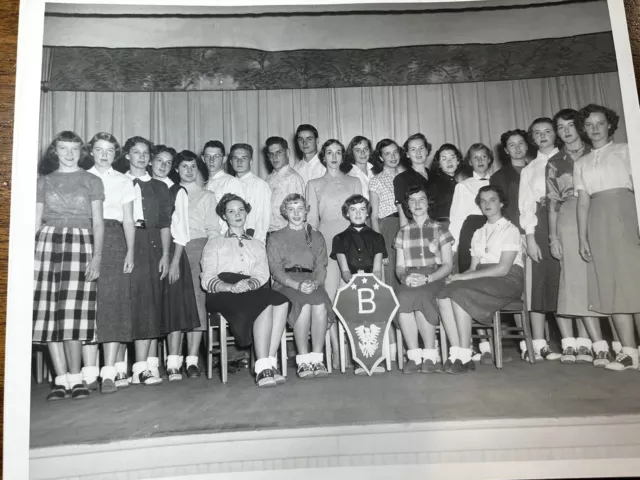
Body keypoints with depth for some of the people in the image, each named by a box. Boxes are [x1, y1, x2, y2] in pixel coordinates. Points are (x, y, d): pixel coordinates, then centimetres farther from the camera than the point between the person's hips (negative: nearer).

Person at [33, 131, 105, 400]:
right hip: (47, 243, 3)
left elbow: (98, 222, 5)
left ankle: (75, 378, -1)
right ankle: (62, 378, 4)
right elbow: (36, 220, 14)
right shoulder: (44, 181, 17)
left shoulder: (92, 181, 11)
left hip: (80, 244, -2)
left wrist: (97, 256, -7)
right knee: (48, 313, -3)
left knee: (73, 312, -10)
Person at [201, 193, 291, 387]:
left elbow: (262, 275, 10)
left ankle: (269, 365, -33)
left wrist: (250, 284, -16)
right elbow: (207, 280, 4)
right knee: (267, 304, -33)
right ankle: (264, 369, -34)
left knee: (282, 302, -32)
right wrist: (230, 287, -18)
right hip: (223, 295, -3)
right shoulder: (214, 243, 20)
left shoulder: (257, 245, 29)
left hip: (253, 291, 3)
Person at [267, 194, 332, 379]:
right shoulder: (275, 238, 14)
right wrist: (297, 285, -17)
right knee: (304, 304, -34)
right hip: (285, 285, -2)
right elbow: (276, 269, 1)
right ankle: (303, 361, -27)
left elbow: (321, 267, 11)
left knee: (320, 304, -33)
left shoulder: (317, 237, 21)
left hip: (312, 283, 2)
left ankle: (317, 359, -27)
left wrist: (314, 283, -13)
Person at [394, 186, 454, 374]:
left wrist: (427, 278, -14)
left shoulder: (439, 229, 11)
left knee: (419, 296, -35)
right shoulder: (402, 233, 18)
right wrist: (404, 277, -11)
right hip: (409, 281, 2)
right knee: (402, 298, -33)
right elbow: (399, 267, 14)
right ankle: (414, 356, -24)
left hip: (434, 279, -2)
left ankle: (430, 356, -22)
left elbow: (448, 265, 4)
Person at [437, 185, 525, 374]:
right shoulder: (478, 233, 23)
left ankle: (465, 357, -26)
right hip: (481, 280, 6)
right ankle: (456, 354, -28)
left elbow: (503, 268, -11)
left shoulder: (510, 230, 3)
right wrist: (459, 277, -9)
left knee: (459, 293, -31)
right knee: (443, 294, -24)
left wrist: (465, 277, -16)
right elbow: (474, 268, 14)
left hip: (507, 281, -5)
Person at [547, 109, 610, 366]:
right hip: (569, 219, 0)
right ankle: (598, 344, -8)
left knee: (589, 278, -5)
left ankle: (582, 343, 1)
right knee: (579, 278, -9)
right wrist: (553, 236, 1)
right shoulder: (554, 163, 14)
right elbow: (552, 202, 9)